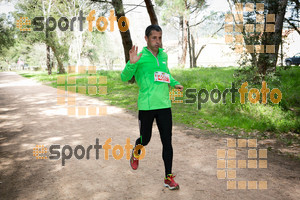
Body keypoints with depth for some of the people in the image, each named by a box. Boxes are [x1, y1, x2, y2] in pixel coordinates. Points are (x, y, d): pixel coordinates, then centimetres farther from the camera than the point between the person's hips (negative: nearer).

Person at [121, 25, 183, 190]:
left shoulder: (164, 55, 11)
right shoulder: (140, 57, -6)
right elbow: (125, 78, -10)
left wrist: (174, 83, 14)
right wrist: (131, 63, -27)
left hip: (164, 105, 4)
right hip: (146, 106, -4)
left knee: (167, 142, 4)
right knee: (145, 140, 8)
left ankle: (168, 177, 15)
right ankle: (136, 152, 45)